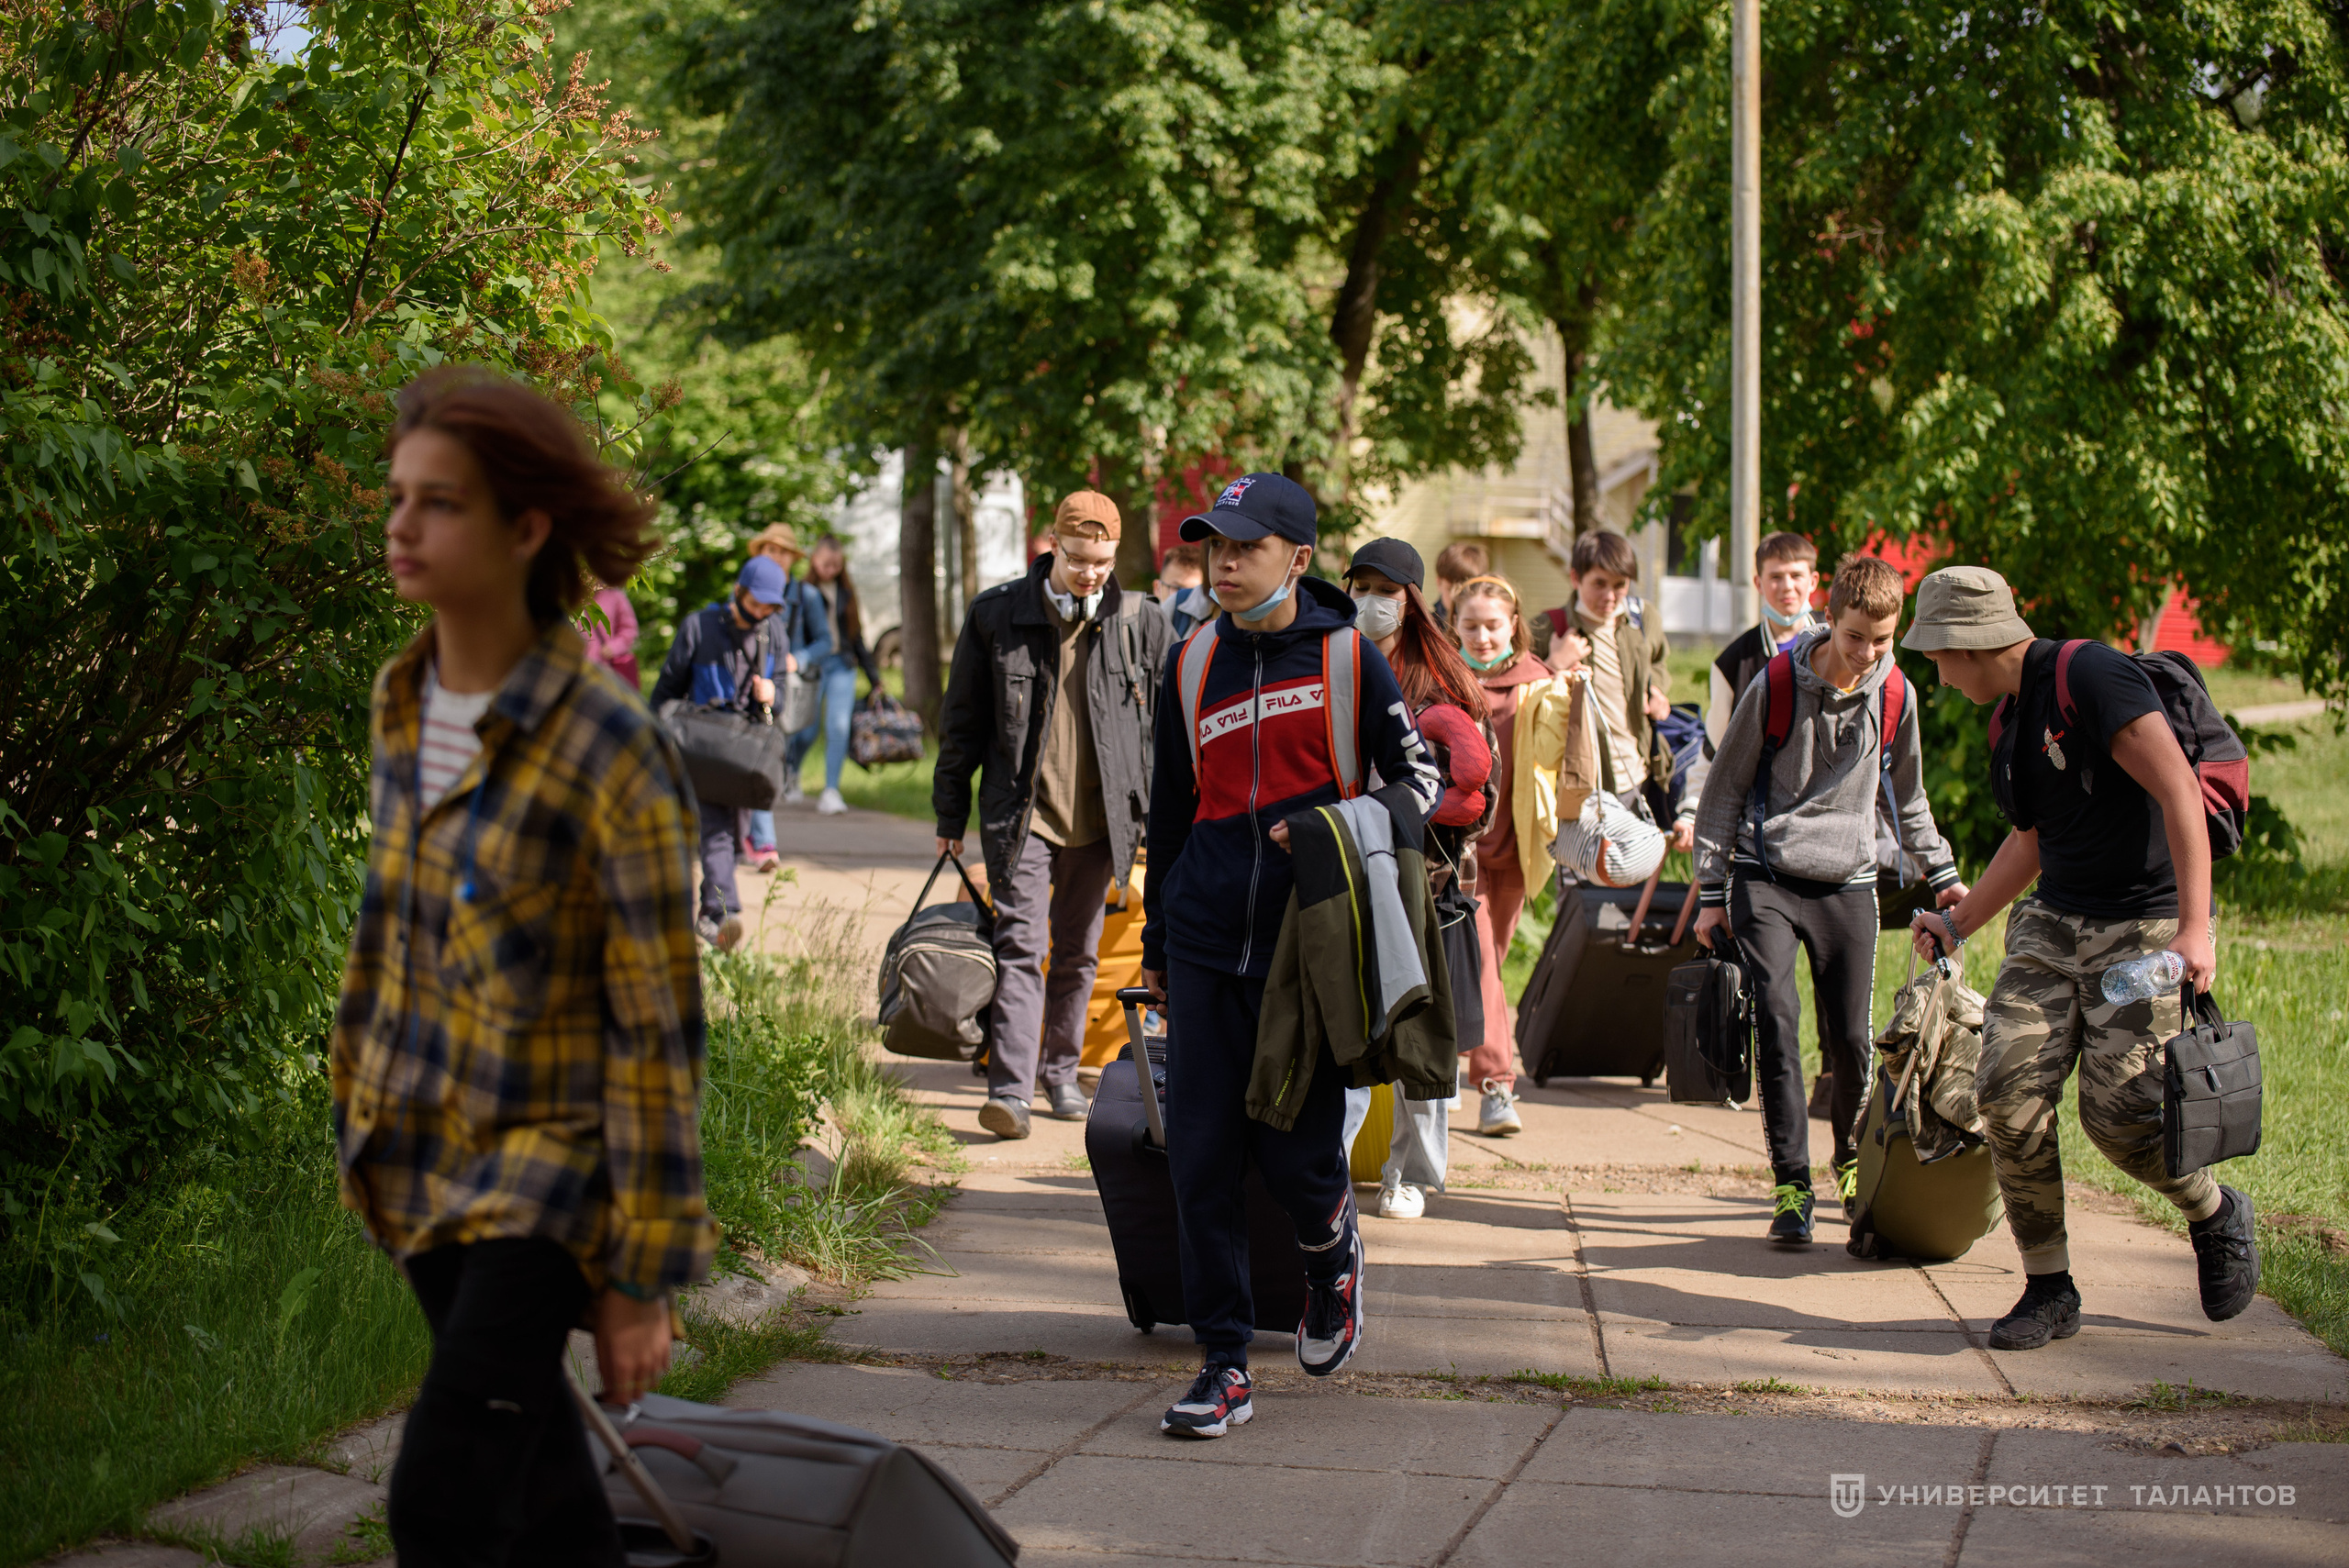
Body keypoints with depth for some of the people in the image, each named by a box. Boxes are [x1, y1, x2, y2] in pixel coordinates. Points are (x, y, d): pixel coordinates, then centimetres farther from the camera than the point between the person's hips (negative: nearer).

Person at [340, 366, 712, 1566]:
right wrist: (363, 1113, 21)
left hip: (545, 1166, -7)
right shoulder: (402, 701, 3)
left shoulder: (607, 747, -19)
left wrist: (643, 1276, -15)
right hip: (421, 1151, 7)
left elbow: (658, 1027, -16)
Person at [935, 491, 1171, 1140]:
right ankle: (1009, 1088, -15)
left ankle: (1061, 1071, 28)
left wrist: (1157, 819, 6)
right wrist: (951, 814, 7)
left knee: (1078, 952, 13)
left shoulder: (1140, 620, 1)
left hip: (1100, 818, 2)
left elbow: (1160, 725, 8)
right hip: (1023, 813, -2)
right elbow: (962, 720, 5)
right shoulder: (997, 614, -2)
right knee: (1020, 946, -11)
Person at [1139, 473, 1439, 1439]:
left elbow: (1418, 782, 4)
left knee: (1294, 1153, -2)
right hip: (1206, 948, 3)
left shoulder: (1348, 660, -2)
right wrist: (1156, 940, 21)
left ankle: (1333, 1256, 33)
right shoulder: (1192, 664, 8)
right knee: (1199, 1158, -2)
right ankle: (1223, 1363, 7)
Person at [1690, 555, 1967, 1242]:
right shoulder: (1775, 688, -7)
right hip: (1766, 877, -3)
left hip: (1849, 883, 3)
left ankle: (1851, 1160, 27)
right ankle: (1791, 1185, -12)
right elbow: (1724, 791, 1)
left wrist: (1942, 874, 18)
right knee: (1776, 1018, -17)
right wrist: (1711, 892, -1)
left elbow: (1907, 797, 20)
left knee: (1851, 1038, 0)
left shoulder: (1896, 697, 3)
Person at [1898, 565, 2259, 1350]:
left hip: (2148, 926, -8)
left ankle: (2217, 1216, 20)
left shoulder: (2091, 676, -15)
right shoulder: (2009, 722, 13)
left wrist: (2194, 925, -27)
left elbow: (2178, 790, -21)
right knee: (2009, 1091, -8)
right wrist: (1957, 922, 30)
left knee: (2118, 1113, -12)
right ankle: (2048, 1290, 3)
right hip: (2054, 924, 8)